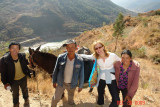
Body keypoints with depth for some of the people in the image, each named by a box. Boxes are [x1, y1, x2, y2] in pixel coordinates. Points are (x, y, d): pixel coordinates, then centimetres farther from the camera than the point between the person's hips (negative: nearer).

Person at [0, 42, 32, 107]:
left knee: (25, 90, 28)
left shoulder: (22, 56, -21)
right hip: (13, 81, -2)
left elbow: (27, 63, 1)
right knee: (15, 93, 22)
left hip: (23, 78, 2)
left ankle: (26, 101, 59)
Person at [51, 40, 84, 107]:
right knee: (56, 98, 14)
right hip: (61, 83, -1)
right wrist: (54, 81, 3)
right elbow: (56, 70, -6)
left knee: (71, 97, 27)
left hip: (72, 84, 1)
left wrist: (80, 86, 1)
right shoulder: (61, 58, -19)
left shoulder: (80, 60, -19)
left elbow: (81, 74, -7)